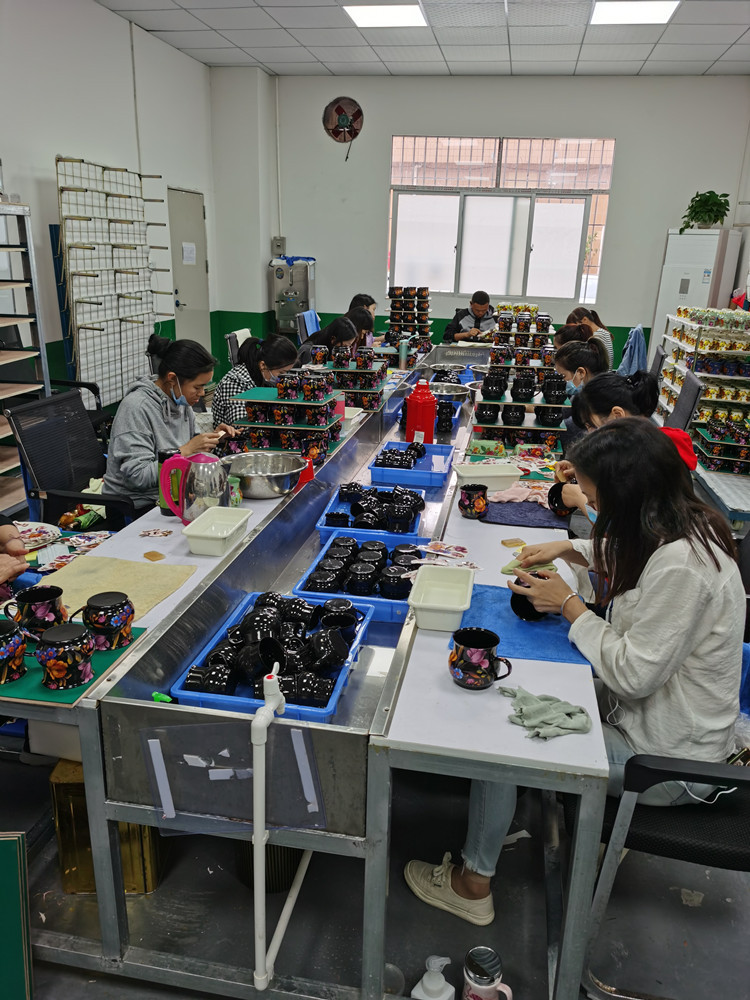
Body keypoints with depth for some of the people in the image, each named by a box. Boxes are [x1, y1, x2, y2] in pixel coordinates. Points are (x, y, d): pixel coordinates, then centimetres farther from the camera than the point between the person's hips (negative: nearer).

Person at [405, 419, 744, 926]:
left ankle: (473, 885, 12)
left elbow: (634, 675, -28)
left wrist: (570, 604, -18)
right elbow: (624, 555, 20)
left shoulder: (680, 566, -33)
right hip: (655, 710, 9)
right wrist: (570, 549, 5)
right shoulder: (683, 524, -3)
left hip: (669, 760, -9)